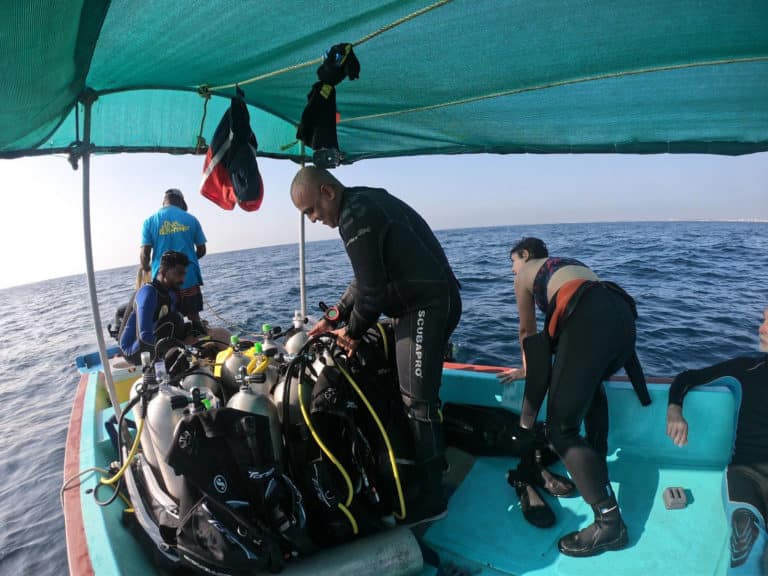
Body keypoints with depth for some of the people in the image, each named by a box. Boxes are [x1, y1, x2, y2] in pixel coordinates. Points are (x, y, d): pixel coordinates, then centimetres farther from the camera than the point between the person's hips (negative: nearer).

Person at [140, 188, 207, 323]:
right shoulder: (191, 219, 3)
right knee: (194, 317, 11)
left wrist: (146, 269, 13)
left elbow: (144, 254, -5)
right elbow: (201, 251, 7)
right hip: (189, 278, 1)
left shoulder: (150, 221, 0)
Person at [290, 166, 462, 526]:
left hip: (425, 307, -10)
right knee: (410, 392, 18)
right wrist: (334, 317, 18)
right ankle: (421, 466, 32)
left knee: (417, 400, -5)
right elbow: (369, 277, 21)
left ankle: (429, 499, 8)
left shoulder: (354, 215, -15)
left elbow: (371, 289, -17)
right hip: (432, 303, 10)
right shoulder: (367, 201, 18)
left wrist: (353, 331, -1)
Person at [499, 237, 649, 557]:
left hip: (590, 320, -8)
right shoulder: (568, 264, 40)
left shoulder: (525, 274, 23)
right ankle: (596, 464, 38)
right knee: (590, 381, 37)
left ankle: (610, 522, -5)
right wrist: (538, 367, 60)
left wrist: (527, 368, 48)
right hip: (623, 316, 8)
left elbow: (527, 331, 31)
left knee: (561, 428, -2)